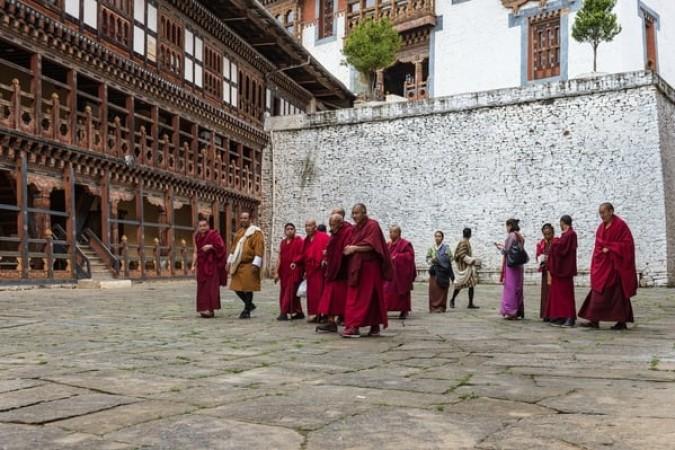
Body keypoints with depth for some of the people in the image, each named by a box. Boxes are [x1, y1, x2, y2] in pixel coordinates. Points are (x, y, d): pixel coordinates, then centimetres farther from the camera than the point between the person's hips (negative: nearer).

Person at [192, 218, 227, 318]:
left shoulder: (213, 234, -6)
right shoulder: (197, 237, 12)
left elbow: (221, 246, -13)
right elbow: (196, 253, 15)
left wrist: (211, 246, -26)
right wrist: (194, 265, 9)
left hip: (212, 264, -6)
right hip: (202, 266, 6)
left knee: (211, 286, -9)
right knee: (203, 287, 4)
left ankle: (211, 309, -9)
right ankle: (205, 309, 11)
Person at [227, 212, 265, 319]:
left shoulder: (256, 232, -7)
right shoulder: (239, 232, 16)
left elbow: (259, 249, -14)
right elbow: (234, 247, 20)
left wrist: (255, 264, -21)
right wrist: (230, 261, 14)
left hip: (249, 265, -7)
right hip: (238, 264, 7)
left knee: (247, 288, -5)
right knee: (236, 287, 7)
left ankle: (247, 311, 7)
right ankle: (249, 304, 26)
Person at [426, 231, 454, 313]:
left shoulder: (446, 248, 2)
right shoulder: (431, 248, 9)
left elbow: (450, 258, 2)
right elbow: (427, 258, 12)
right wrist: (432, 260, -8)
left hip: (443, 270, -2)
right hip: (434, 271, 2)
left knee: (442, 289, -3)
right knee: (433, 289, -3)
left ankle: (441, 306, 3)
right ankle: (433, 306, 3)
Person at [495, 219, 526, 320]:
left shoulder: (511, 236, -11)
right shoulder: (520, 237, 13)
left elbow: (506, 251, -13)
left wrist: (500, 247, 6)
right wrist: (503, 246, 17)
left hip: (511, 265, -8)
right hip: (519, 265, 8)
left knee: (510, 288, -4)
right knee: (518, 288, 11)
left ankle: (511, 312, -3)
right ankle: (518, 312, 16)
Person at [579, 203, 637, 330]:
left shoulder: (620, 225, -8)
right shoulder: (602, 227, 12)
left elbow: (626, 244, -14)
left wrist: (609, 249, -16)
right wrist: (602, 250, 1)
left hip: (616, 265, -7)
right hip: (602, 264, 7)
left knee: (618, 292, -2)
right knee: (599, 291, 2)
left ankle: (622, 321, 6)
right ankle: (594, 320, 1)